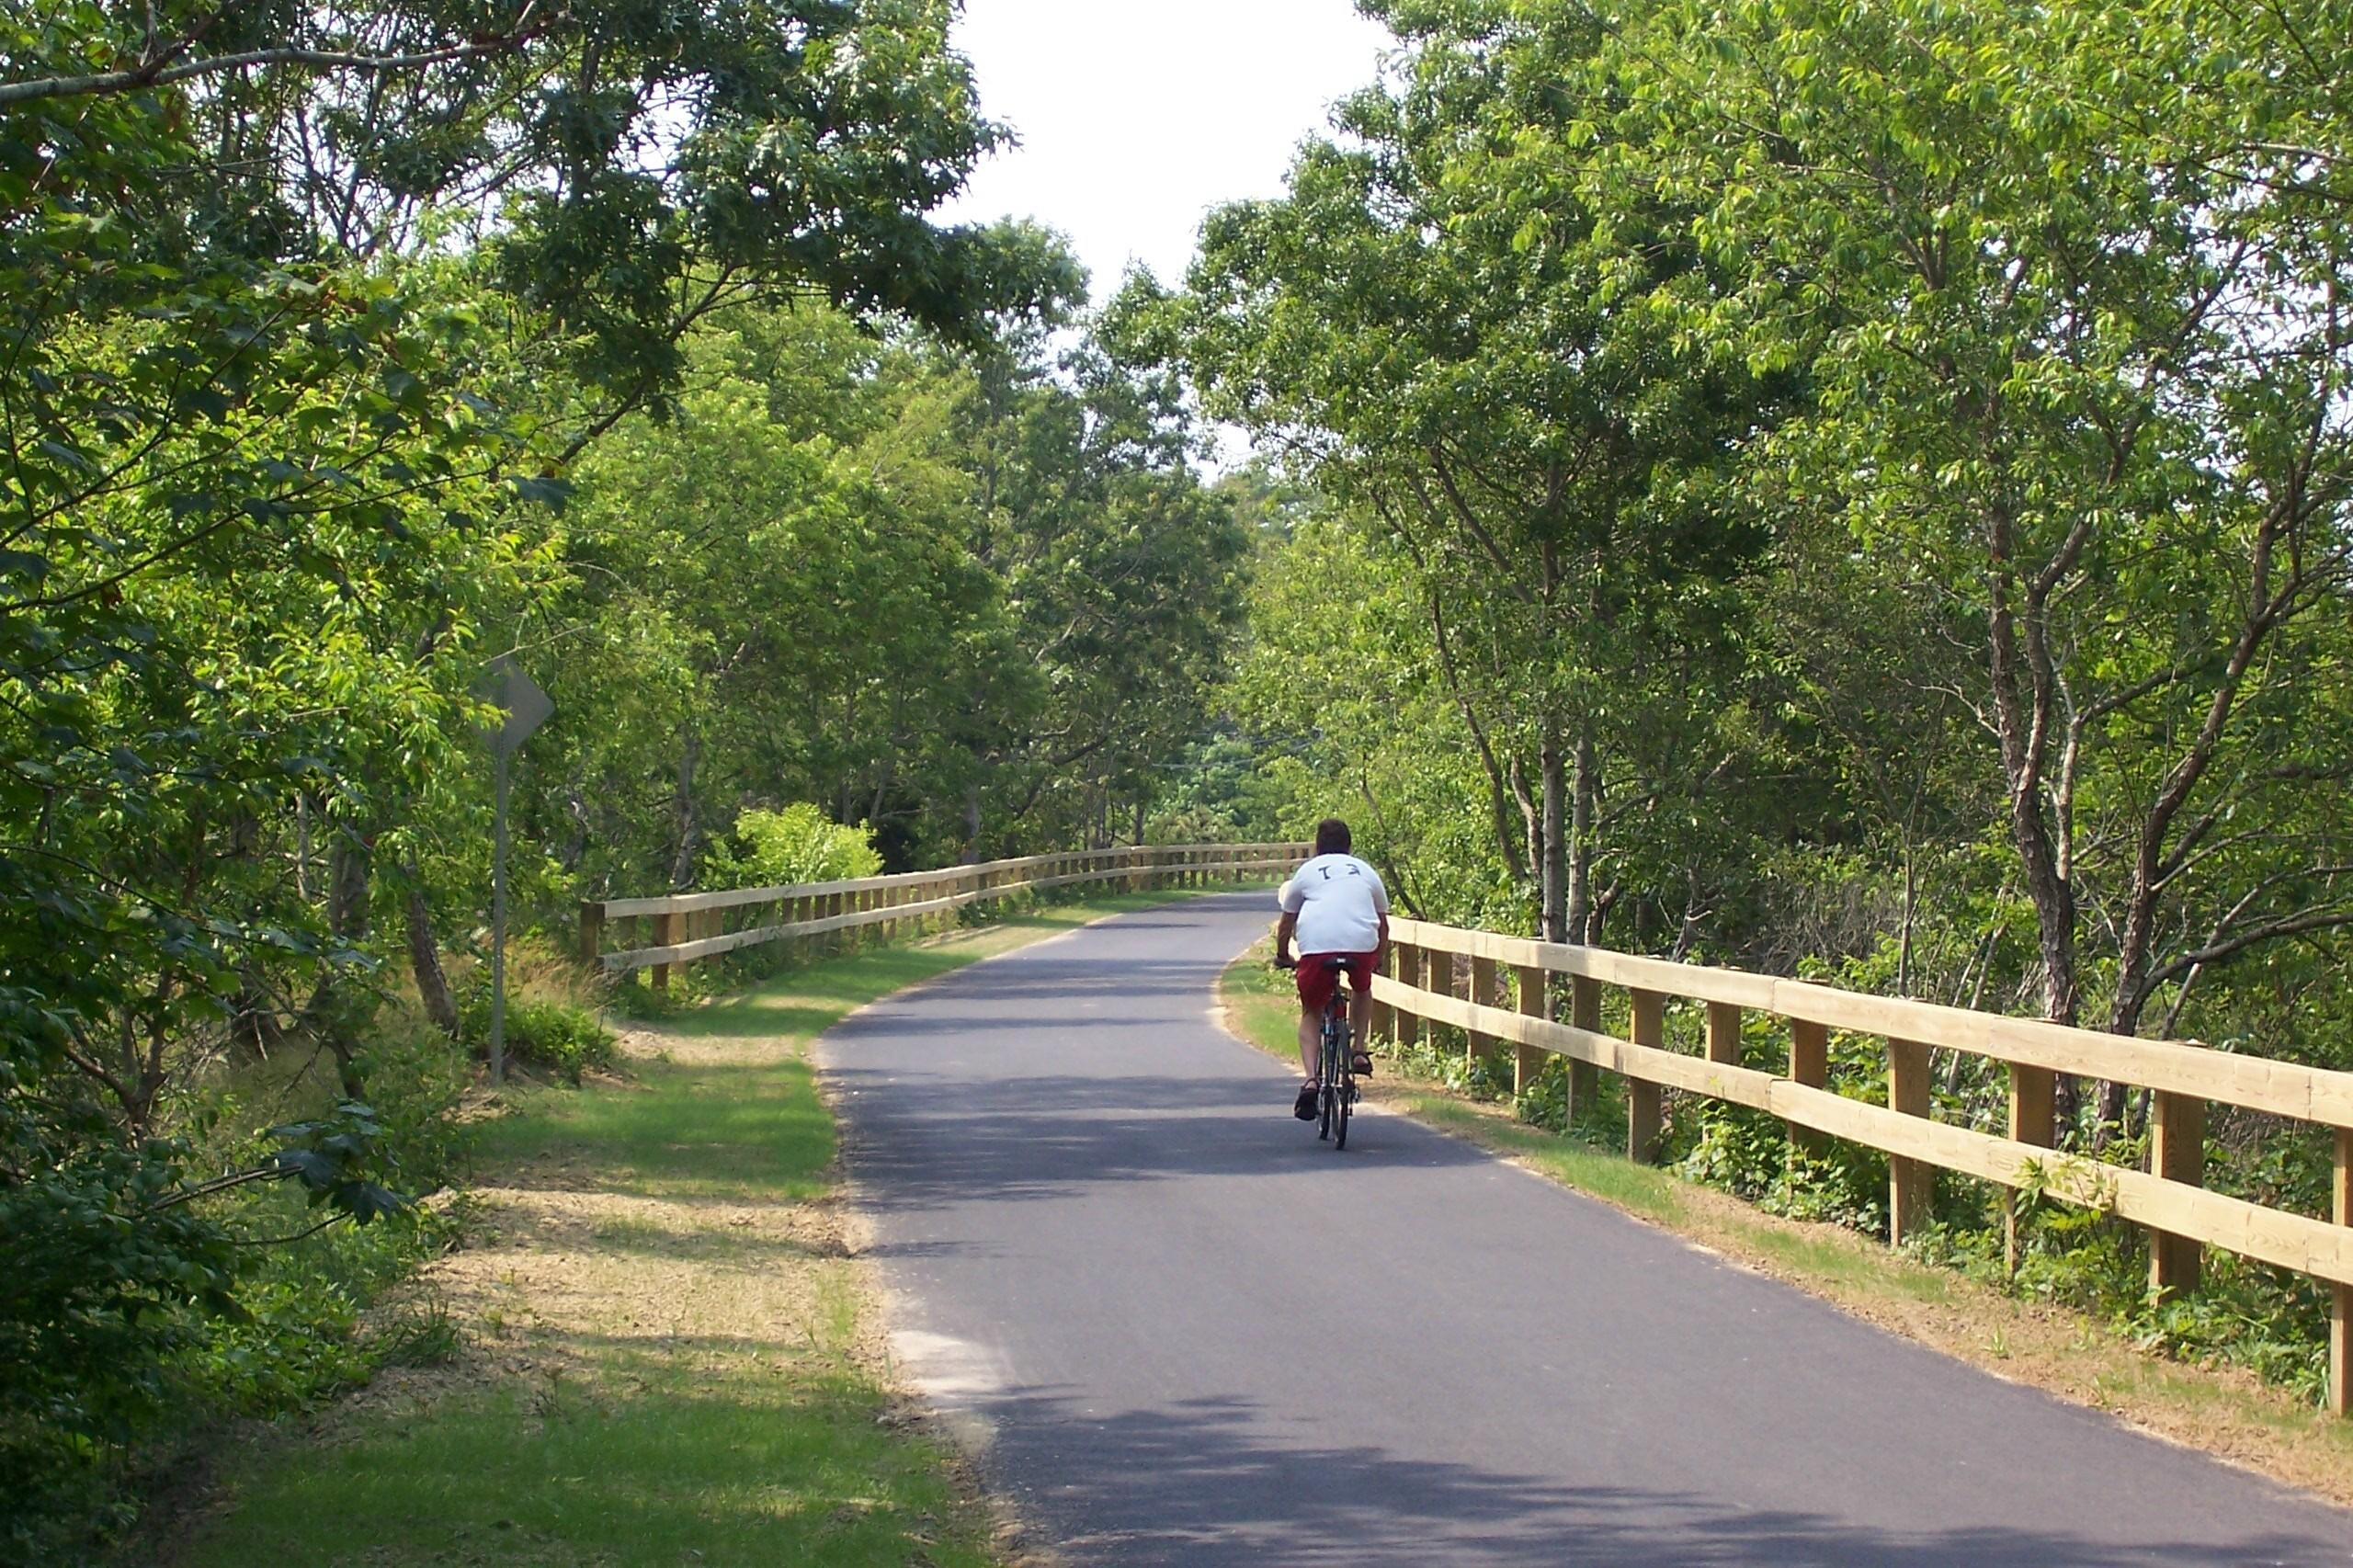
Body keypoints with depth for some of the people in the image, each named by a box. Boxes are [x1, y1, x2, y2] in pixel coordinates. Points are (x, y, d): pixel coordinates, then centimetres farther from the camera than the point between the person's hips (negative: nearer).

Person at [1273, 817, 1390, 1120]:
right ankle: (1359, 1052, 18)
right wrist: (1378, 961, 48)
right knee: (1363, 990, 34)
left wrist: (1282, 956, 43)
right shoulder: (1366, 872, 27)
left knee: (1311, 1013, 15)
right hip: (1362, 945, 1)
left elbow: (1286, 926, 26)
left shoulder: (1307, 871, 23)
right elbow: (1383, 924, 33)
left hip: (1316, 946, -1)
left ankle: (1311, 1079, -7)